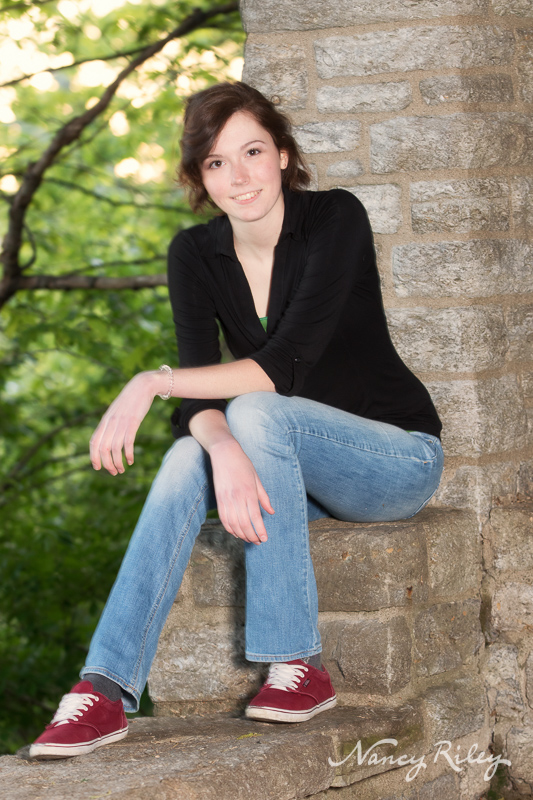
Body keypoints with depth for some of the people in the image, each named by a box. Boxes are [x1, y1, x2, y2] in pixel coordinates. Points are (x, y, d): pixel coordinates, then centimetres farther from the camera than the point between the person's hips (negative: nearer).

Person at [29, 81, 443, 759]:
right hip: (295, 468, 4)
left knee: (257, 411, -33)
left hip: (399, 459, -4)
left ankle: (297, 665, -31)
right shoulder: (196, 253, -2)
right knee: (187, 457, -28)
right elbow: (201, 396, -14)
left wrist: (154, 383, -32)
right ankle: (106, 689, -38)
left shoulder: (335, 218, -17)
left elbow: (287, 366, -27)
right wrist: (224, 448, -37)